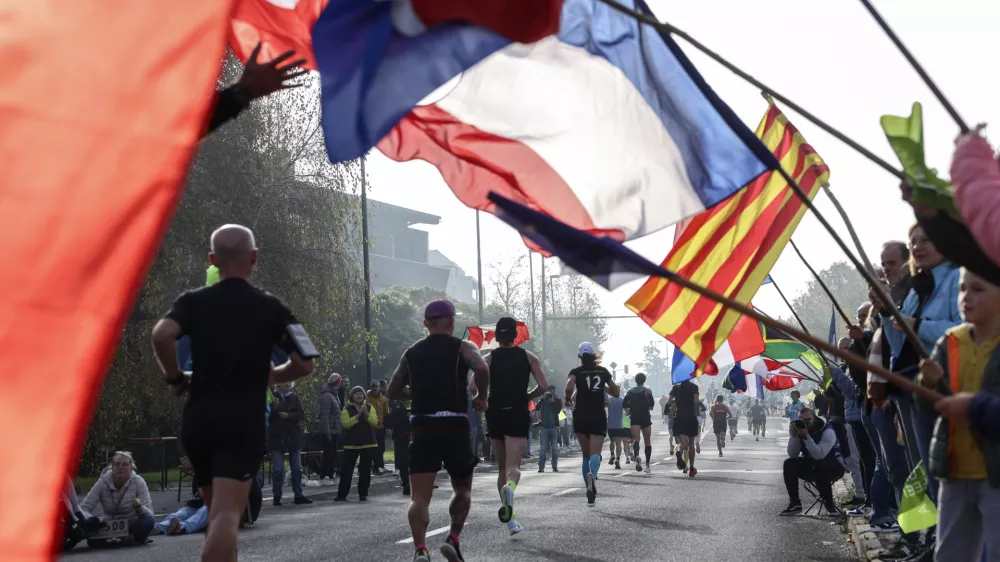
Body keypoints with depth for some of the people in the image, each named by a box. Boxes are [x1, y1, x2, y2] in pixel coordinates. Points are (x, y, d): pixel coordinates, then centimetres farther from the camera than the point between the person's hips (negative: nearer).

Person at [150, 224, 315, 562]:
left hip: (199, 420, 3)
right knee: (226, 515, -13)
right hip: (244, 424, -3)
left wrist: (174, 378, 1)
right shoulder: (270, 308, 4)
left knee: (217, 511, 20)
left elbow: (161, 335, -15)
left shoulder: (194, 302, 5)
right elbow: (304, 364, -1)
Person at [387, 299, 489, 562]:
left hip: (422, 429, 2)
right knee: (462, 489, 19)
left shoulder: (411, 353, 16)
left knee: (419, 497, -3)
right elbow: (481, 368, -17)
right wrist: (481, 396, -1)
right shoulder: (463, 347, 4)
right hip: (454, 427, -2)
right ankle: (453, 539, 1)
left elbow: (393, 391, 23)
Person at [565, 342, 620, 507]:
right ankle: (591, 474, -45)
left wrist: (568, 399, -1)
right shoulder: (603, 371, 8)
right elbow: (616, 392, 16)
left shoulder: (576, 372, 0)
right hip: (599, 418, 0)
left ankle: (591, 493, 14)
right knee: (595, 453, -10)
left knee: (586, 455, 15)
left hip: (581, 418, 0)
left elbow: (569, 387, -20)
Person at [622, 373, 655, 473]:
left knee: (635, 439, -13)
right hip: (646, 418, -1)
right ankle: (647, 465, 14)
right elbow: (652, 404, -11)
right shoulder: (647, 391, 0)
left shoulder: (630, 392, 7)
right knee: (647, 442, 10)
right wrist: (649, 408, 11)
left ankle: (637, 456, -43)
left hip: (634, 419, 1)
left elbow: (624, 404, -1)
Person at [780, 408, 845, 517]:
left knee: (819, 467, -38)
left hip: (834, 467, -5)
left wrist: (807, 437, -41)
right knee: (788, 464, -18)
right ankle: (794, 503, -11)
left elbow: (819, 455, -34)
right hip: (810, 466, 5)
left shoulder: (827, 431, -21)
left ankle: (829, 504, -20)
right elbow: (792, 455, -13)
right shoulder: (799, 429, -5)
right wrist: (793, 436, -26)